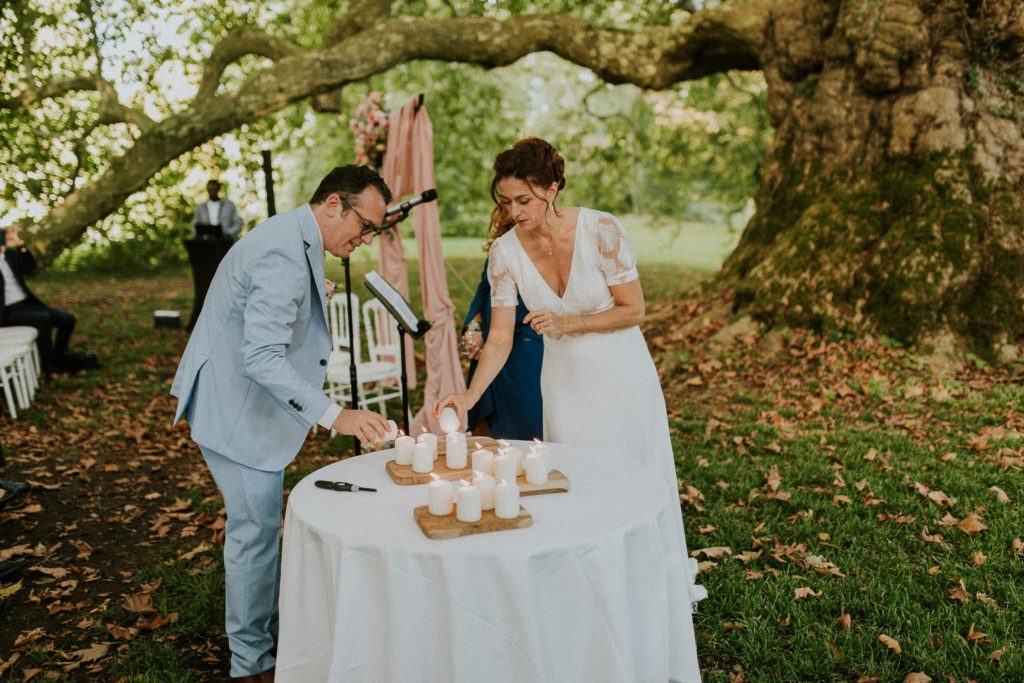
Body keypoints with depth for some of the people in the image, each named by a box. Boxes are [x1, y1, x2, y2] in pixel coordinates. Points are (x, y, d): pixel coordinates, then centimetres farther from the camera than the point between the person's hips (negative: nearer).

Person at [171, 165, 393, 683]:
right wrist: (334, 416, -38)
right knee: (255, 534, 1)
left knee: (259, 530, 21)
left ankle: (265, 630, 39)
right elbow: (261, 358, -35)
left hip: (245, 406, 11)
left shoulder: (293, 240, 7)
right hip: (237, 411, -11)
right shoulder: (285, 255, -27)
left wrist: (311, 300, 11)